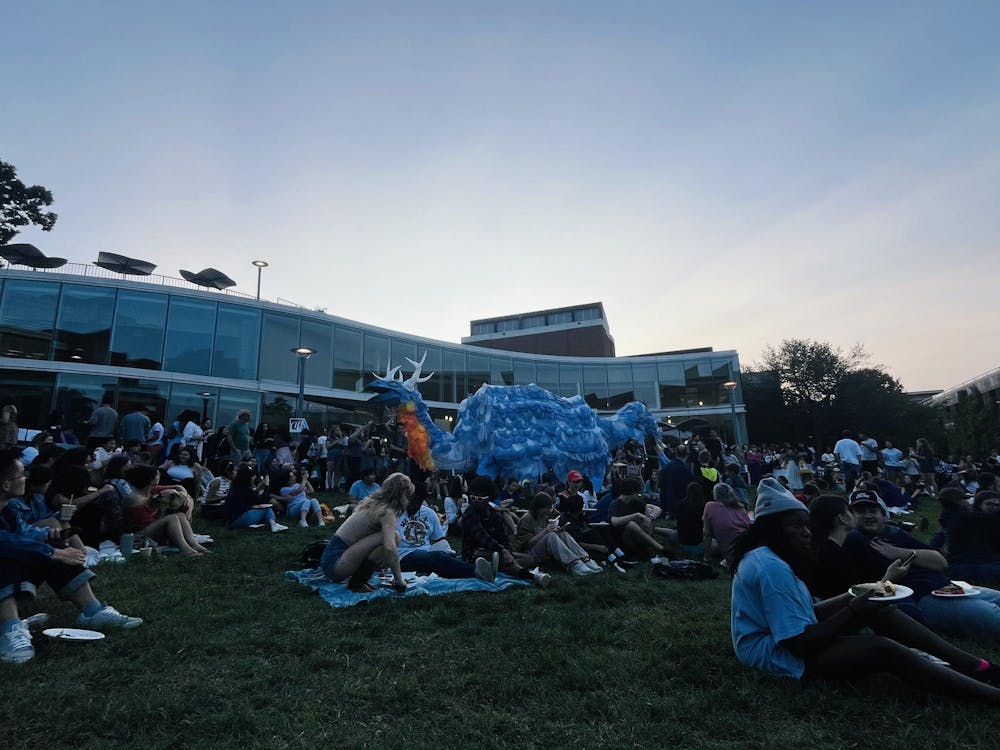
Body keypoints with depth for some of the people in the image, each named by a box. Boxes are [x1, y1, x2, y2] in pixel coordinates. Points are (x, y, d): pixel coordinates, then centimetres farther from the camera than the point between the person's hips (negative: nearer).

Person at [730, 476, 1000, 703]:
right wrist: (852, 612, -17)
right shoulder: (773, 569, -27)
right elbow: (800, 645, -25)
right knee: (886, 650, -21)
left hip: (785, 632, 11)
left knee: (873, 606, 6)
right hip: (776, 653, -11)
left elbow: (795, 611, 8)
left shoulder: (763, 555, 6)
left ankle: (974, 664, 10)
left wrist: (855, 604, -1)